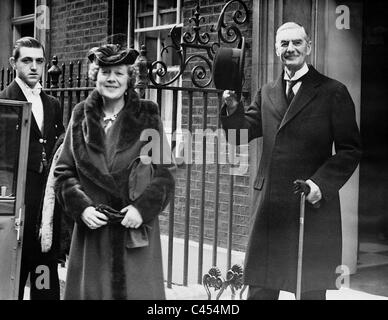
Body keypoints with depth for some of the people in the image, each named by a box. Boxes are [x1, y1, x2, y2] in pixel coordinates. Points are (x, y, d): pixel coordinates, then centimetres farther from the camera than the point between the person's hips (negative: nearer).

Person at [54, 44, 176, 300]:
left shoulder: (147, 118, 1)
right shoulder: (81, 118, 7)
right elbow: (63, 172, 7)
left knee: (137, 290, 1)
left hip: (136, 232, -1)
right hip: (92, 229, 2)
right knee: (91, 290, 5)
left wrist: (143, 207, -15)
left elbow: (166, 173, -1)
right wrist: (81, 207, -9)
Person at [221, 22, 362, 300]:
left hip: (312, 204, -4)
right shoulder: (267, 93, 12)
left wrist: (322, 183, -17)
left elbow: (351, 149, -5)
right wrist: (233, 108, -12)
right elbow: (244, 132, 7)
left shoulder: (333, 92, -2)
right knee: (261, 286, 10)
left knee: (311, 289, 8)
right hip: (269, 203, 4)